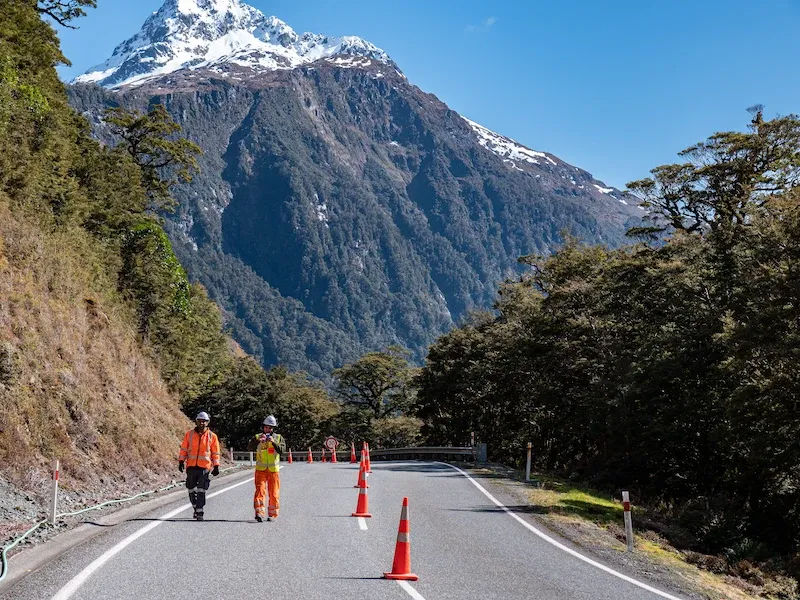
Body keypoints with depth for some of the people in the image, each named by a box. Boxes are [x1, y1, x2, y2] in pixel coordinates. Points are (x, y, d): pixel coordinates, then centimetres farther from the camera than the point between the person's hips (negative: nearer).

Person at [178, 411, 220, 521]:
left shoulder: (212, 436, 3)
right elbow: (184, 449, 9)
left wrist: (216, 466, 3)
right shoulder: (190, 434, 6)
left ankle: (199, 512, -5)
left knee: (201, 491, -7)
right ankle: (196, 507, 27)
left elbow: (215, 452, 6)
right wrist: (181, 461, 2)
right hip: (191, 466, 2)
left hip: (205, 467, -2)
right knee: (191, 490, 10)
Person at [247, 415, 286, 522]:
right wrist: (258, 440, -24)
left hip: (273, 470, 0)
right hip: (260, 469, 0)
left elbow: (282, 449, -11)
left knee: (273, 493, 4)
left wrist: (273, 442, -24)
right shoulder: (257, 437, 6)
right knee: (260, 490, -12)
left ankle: (272, 514, 14)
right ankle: (259, 512, -17)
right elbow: (249, 448, -10)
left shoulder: (278, 437, 5)